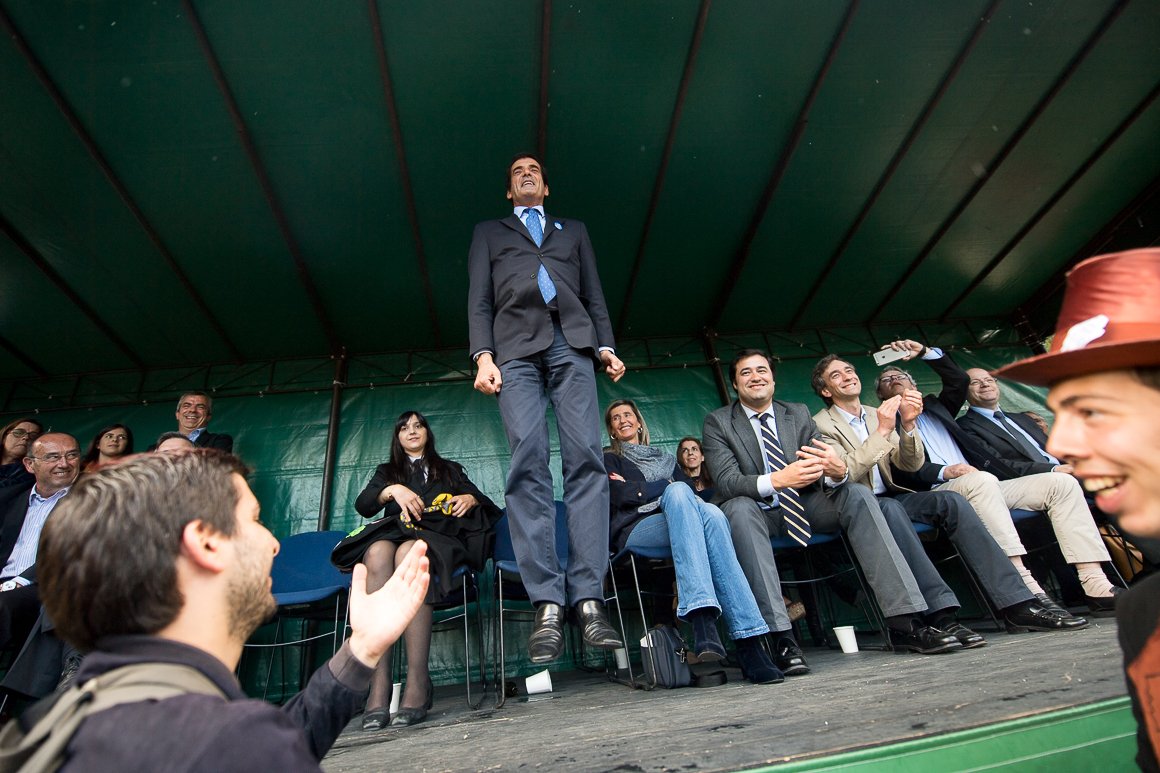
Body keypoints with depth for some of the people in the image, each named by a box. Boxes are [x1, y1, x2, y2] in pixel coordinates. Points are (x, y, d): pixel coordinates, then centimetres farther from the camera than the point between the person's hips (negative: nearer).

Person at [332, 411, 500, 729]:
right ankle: (378, 685, -42)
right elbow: (362, 505, 9)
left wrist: (471, 499, -4)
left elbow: (486, 504, 19)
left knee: (408, 552, -38)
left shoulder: (451, 470, 28)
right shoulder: (387, 472, 29)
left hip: (436, 539, -1)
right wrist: (392, 490, -10)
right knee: (378, 552, -37)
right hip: (393, 533, 1)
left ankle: (418, 683, -43)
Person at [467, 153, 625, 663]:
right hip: (516, 346, -1)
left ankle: (589, 597, -17)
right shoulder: (489, 232, 30)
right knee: (528, 464, -17)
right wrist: (482, 355, -2)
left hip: (572, 344, 1)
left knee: (586, 460, -16)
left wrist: (606, 346, 4)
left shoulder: (573, 230, 33)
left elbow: (594, 296, 22)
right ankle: (547, 605, -18)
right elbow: (479, 300, 15)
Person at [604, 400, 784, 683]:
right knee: (677, 490, -35)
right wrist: (667, 485, 4)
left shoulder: (665, 458, 34)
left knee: (711, 512, -33)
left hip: (677, 526, 3)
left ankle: (750, 641, -42)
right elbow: (621, 495, 2)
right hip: (636, 531, -3)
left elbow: (691, 489, 13)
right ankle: (702, 617, -51)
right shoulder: (609, 461, 24)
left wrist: (640, 489, 0)